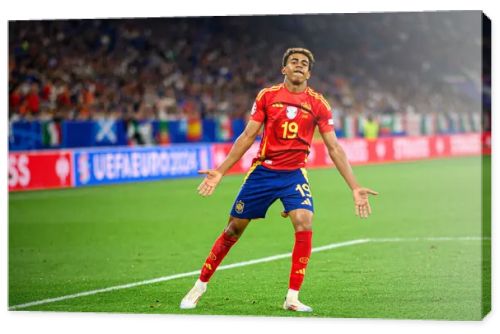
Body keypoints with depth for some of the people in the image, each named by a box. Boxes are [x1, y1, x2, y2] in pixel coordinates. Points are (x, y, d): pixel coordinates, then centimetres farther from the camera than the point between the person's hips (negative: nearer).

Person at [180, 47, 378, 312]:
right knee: (234, 228, 5)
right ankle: (200, 285, 23)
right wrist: (220, 172, -1)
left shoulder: (318, 104, 0)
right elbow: (247, 137, 3)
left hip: (294, 174, 0)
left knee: (304, 224, -22)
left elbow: (334, 148, 1)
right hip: (263, 171, 0)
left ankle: (292, 298, -12)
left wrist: (355, 188, -4)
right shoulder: (267, 96, 0)